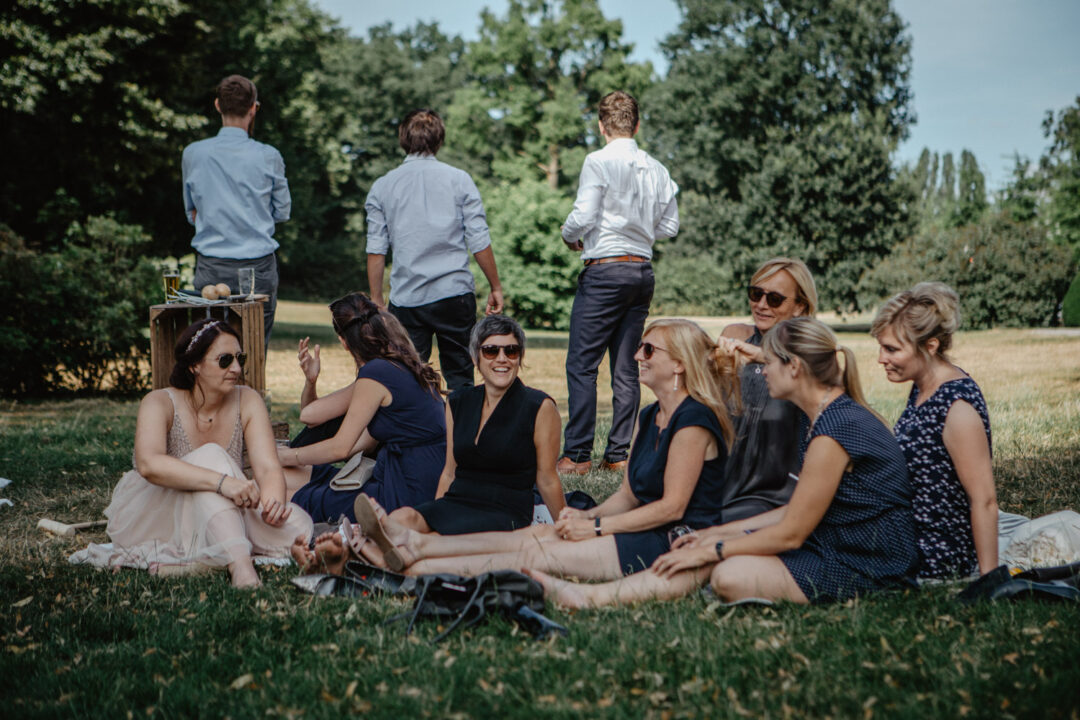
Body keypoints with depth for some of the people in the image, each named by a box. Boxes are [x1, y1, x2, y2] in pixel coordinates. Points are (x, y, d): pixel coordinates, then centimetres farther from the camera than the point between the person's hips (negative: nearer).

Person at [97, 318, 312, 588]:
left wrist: (273, 502, -39)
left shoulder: (247, 401, -4)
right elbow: (149, 464, -36)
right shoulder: (160, 403, -16)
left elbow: (269, 468, -14)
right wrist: (222, 482, -48)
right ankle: (241, 566, -49)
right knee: (211, 457, -33)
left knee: (297, 524, -24)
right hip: (153, 518, -4)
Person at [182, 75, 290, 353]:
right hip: (258, 268, -1)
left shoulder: (193, 154, 1)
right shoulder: (268, 157, -4)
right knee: (256, 349, 3)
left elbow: (192, 214, 11)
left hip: (210, 269, 1)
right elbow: (283, 212, 8)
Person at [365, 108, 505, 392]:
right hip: (455, 294, -1)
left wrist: (377, 302, 9)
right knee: (460, 378, 7)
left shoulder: (381, 187, 6)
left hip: (406, 300, 1)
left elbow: (376, 251, 3)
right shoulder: (459, 180, 2)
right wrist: (496, 287, 8)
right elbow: (479, 241, -1)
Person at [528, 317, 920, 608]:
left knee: (729, 576, -24)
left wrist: (711, 550, -10)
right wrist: (716, 534, 13)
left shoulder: (836, 428, -23)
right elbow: (796, 511, 14)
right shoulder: (825, 416, 9)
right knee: (717, 552, -2)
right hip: (832, 542, 9)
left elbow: (791, 533, -19)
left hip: (868, 566, -9)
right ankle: (593, 596, -4)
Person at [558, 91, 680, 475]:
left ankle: (577, 454, -4)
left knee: (582, 364, -2)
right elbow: (670, 225, 11)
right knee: (626, 368, 9)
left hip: (605, 270, -6)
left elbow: (583, 216, -13)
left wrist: (569, 236, 7)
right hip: (643, 270, 6)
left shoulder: (598, 162, -8)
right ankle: (620, 454, 10)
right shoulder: (656, 169, 8)